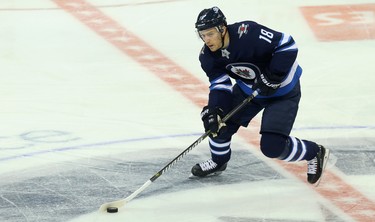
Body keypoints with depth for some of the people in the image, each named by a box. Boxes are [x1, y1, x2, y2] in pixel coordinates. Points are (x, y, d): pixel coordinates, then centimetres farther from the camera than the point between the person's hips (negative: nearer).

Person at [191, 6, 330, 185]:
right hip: (248, 88, 7)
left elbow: (287, 45, -31)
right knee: (215, 119, -2)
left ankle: (315, 154, 8)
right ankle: (218, 161, 26)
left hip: (283, 90, -7)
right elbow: (219, 85, -10)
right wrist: (214, 110, -26)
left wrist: (273, 76, -33)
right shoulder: (208, 56, -13)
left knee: (272, 146, -17)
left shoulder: (248, 33, -35)